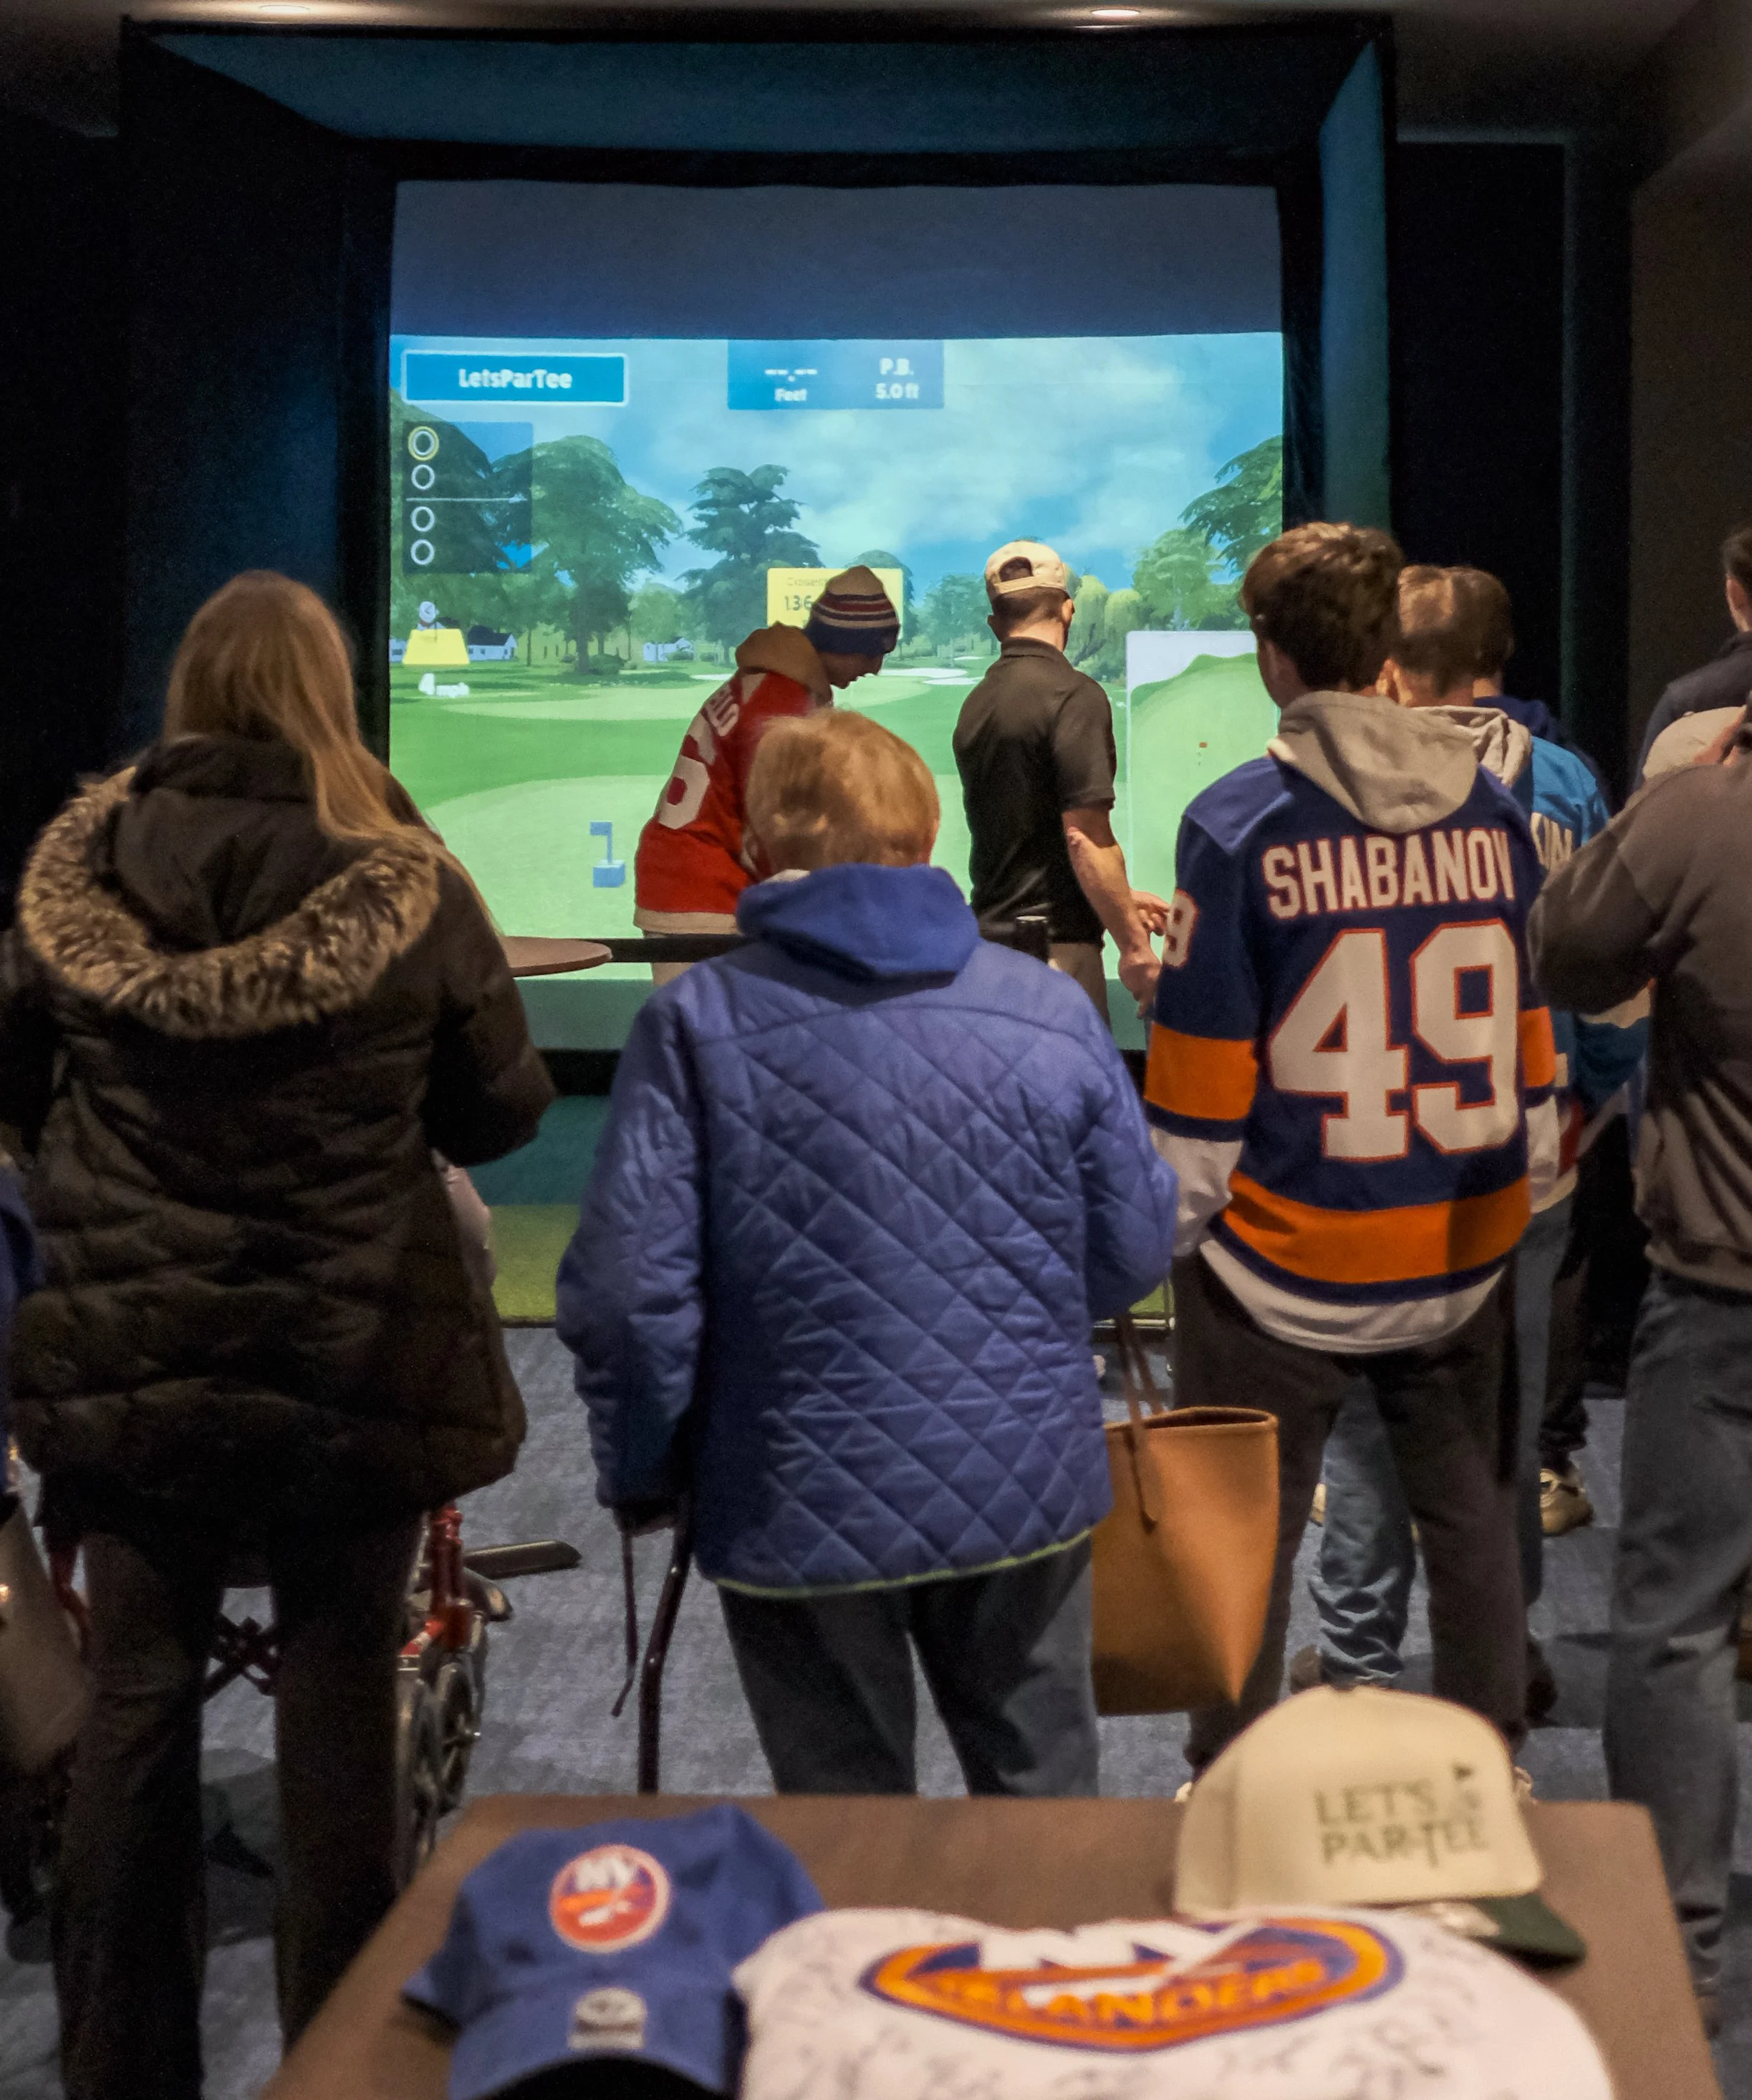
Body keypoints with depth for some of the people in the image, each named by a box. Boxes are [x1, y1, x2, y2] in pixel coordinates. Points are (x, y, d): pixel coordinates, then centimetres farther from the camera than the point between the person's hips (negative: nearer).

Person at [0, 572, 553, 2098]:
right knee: (341, 1700, 10)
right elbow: (502, 1113, -1)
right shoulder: (404, 889, -11)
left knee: (137, 1696, 12)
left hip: (124, 1353, 2)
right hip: (357, 1356, -2)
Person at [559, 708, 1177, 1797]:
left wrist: (641, 1473, 3)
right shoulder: (1053, 1008, -4)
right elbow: (1135, 1250, 3)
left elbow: (628, 1291, -13)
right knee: (1044, 1799, 22)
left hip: (801, 1507, -2)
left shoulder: (693, 1024, -12)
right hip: (1030, 1491, 2)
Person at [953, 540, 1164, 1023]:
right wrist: (1134, 946, -13)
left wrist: (1120, 900, 25)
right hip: (1055, 945, -8)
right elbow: (1085, 837, -19)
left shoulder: (976, 705, 12)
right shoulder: (1074, 695, -12)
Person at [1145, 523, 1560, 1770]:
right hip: (1465, 1254, 4)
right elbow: (1534, 1029, 10)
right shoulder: (1495, 810, 1)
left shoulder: (1238, 826, -13)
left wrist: (1174, 1221, 0)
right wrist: (1526, 1190, 21)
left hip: (1286, 1263, -4)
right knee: (1472, 1520, 18)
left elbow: (1199, 1075, -11)